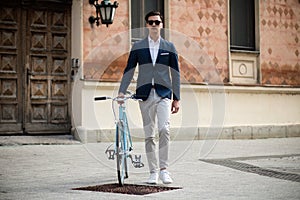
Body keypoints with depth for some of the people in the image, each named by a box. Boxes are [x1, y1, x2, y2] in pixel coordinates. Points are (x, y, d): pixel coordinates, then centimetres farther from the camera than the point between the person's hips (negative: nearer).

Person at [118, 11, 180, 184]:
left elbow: (175, 73, 9)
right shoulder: (138, 47, 11)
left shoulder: (169, 47, 10)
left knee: (164, 129, -18)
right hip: (145, 94, 1)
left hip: (164, 94, -1)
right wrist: (122, 91, -3)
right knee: (149, 135, 2)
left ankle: (163, 169, -10)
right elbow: (129, 70, 9)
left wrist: (176, 98, 5)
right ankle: (153, 172, 9)